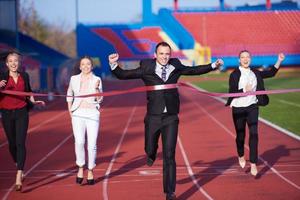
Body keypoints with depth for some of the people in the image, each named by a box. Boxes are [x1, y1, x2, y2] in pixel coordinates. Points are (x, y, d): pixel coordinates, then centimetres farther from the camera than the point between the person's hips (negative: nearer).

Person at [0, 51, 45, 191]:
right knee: (12, 143, 11)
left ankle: (18, 178, -17)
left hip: (21, 113, 0)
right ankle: (18, 166, 39)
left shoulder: (24, 76, 6)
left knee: (20, 143, -11)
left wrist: (33, 101, 6)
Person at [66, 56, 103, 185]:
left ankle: (90, 171, 11)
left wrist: (97, 88, -15)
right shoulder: (74, 79, 8)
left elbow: (100, 100, 1)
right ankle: (80, 168, -1)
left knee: (92, 144, -4)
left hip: (92, 114, 0)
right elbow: (69, 95, 22)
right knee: (79, 142, -18)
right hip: (78, 114, 1)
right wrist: (70, 110, 13)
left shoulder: (97, 80, 4)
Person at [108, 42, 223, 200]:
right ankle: (152, 153, 52)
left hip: (171, 118, 1)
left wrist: (213, 66, 13)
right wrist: (113, 64, -22)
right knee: (150, 149, 12)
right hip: (153, 117, 0)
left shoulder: (176, 67, 3)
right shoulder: (146, 69, -4)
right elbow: (123, 75, -5)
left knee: (169, 155, -2)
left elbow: (194, 70, 17)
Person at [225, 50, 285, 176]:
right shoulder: (234, 74, -7)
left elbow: (271, 73, 13)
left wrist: (279, 61, 3)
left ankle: (253, 164, -7)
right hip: (238, 109, -2)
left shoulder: (255, 73, 6)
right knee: (240, 135, 9)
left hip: (252, 107, 2)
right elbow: (231, 92, -12)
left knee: (254, 134, -9)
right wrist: (244, 90, -25)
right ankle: (241, 156, 38)